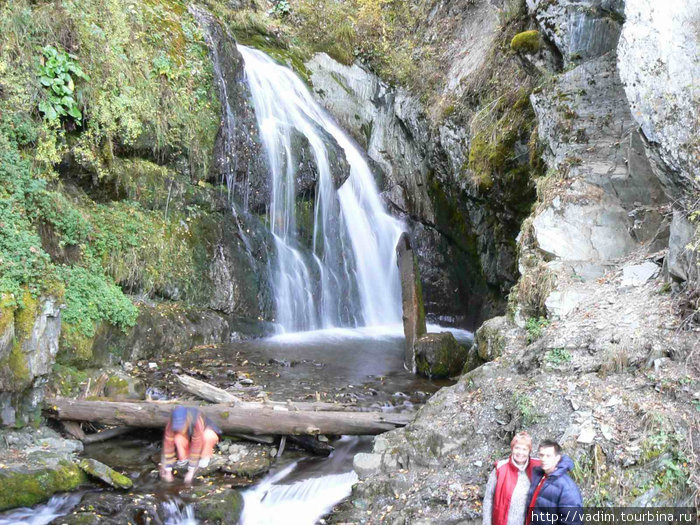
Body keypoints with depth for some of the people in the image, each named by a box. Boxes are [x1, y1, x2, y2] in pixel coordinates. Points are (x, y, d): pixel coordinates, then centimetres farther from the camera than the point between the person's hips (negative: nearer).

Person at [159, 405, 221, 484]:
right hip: (188, 437, 2)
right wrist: (167, 471, -26)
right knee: (178, 438, -32)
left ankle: (205, 456, -8)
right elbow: (168, 446, -28)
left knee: (207, 436, -37)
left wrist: (191, 471, -35)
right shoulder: (171, 424, -33)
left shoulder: (196, 421, -41)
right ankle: (184, 458, -4)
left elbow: (196, 446, -37)